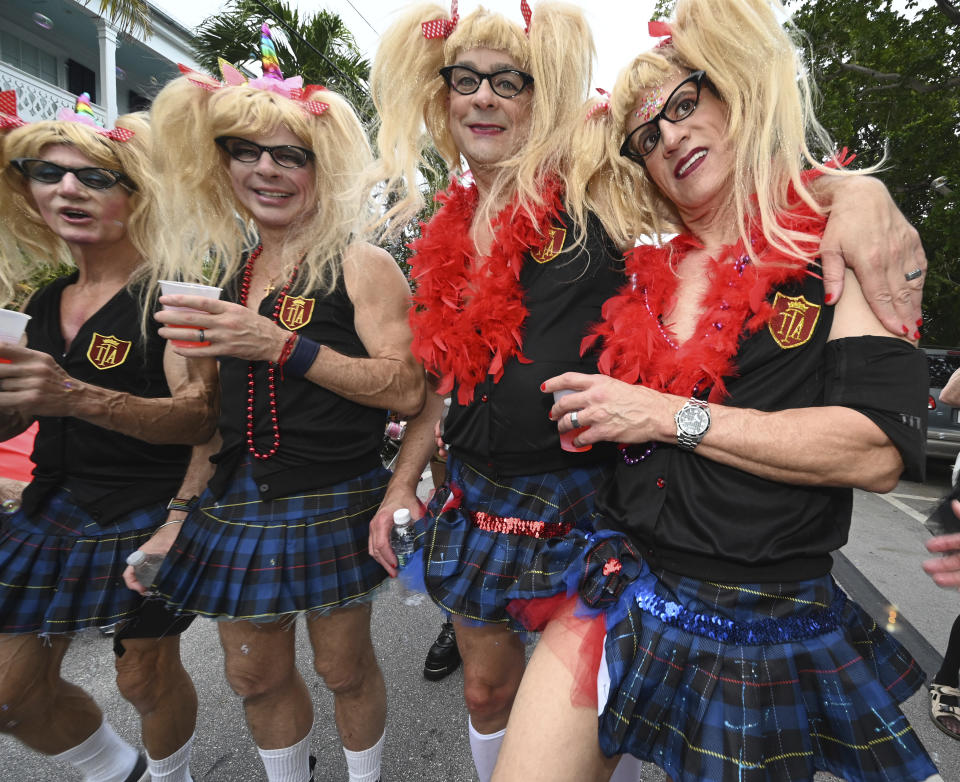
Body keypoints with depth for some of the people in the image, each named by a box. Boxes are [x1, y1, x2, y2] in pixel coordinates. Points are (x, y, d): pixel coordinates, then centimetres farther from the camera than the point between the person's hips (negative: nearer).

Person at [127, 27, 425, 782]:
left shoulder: (360, 265, -9)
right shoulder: (219, 268, 9)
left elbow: (407, 390, -19)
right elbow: (216, 405, 14)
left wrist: (284, 346, -25)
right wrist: (184, 508, 12)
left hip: (335, 502, -5)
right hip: (237, 503, 6)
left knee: (344, 667, 13)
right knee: (255, 675, 19)